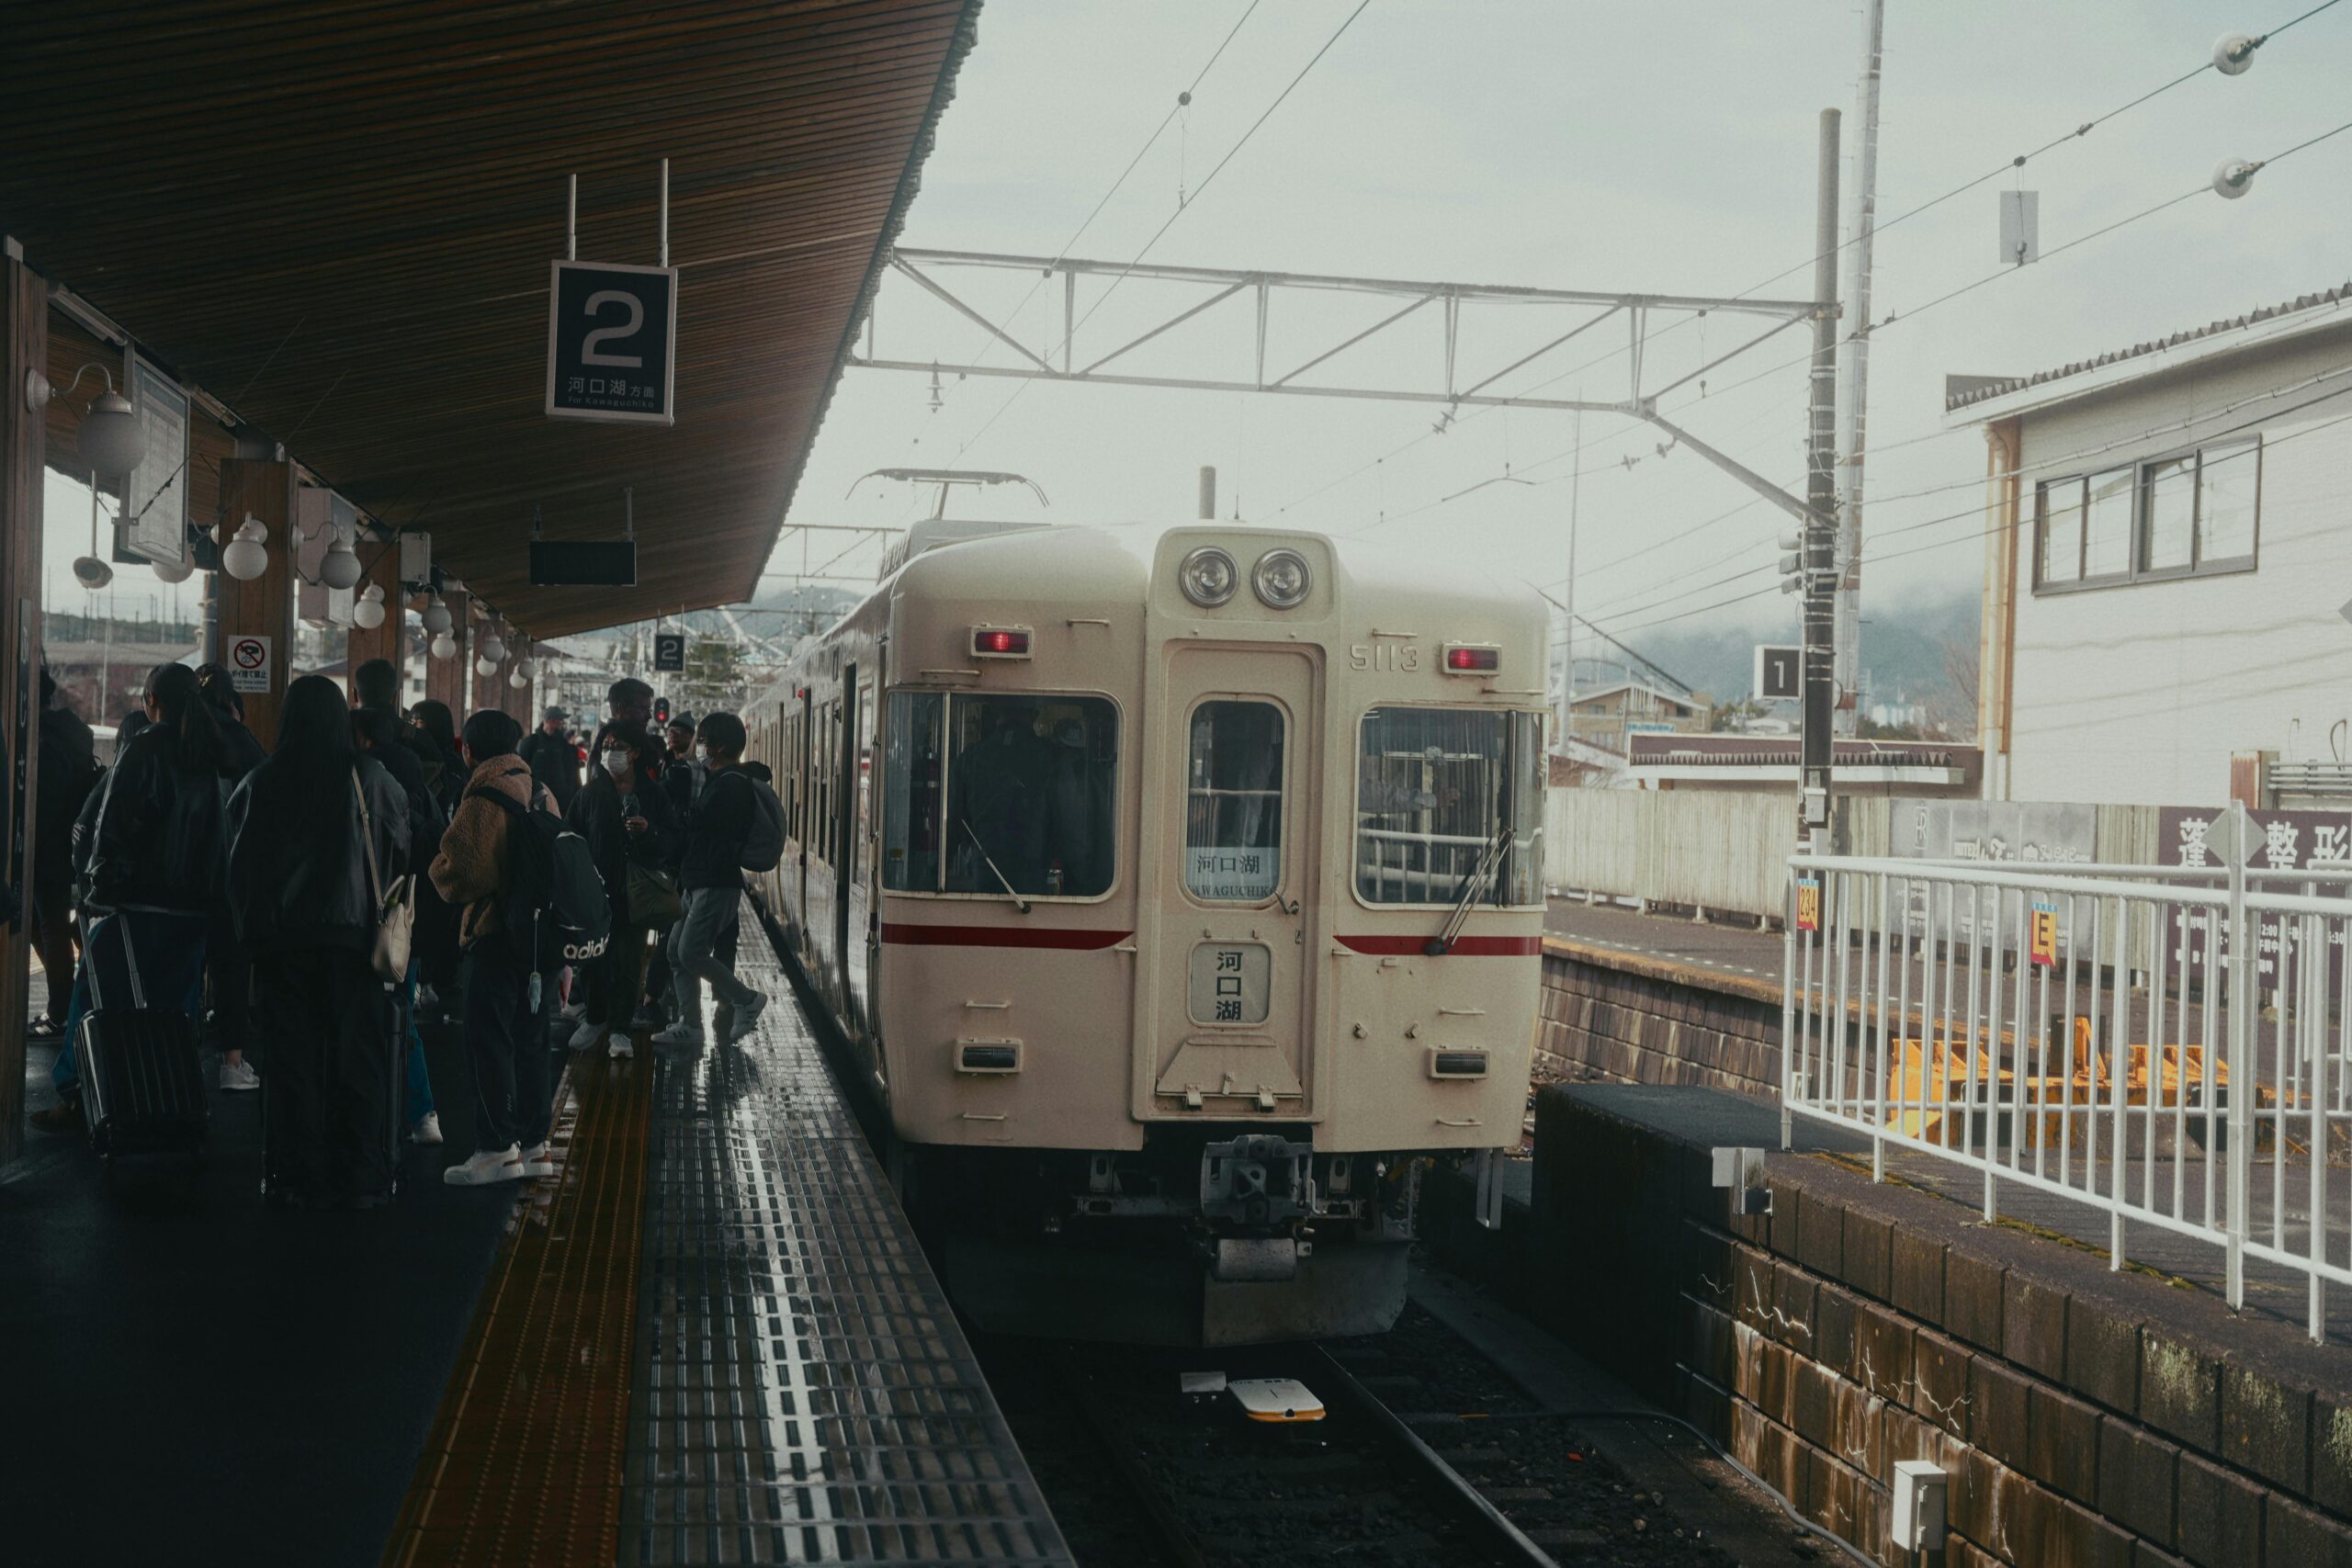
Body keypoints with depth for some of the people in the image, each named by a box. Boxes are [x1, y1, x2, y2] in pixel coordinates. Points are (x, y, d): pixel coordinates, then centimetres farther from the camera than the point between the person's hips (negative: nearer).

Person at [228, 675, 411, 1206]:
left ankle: (300, 1176, 9)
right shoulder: (366, 776, -6)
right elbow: (404, 841, 2)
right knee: (358, 1055, 4)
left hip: (281, 938, 2)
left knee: (293, 1055, 7)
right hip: (352, 932, -2)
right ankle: (359, 1176, 5)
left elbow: (238, 862, 7)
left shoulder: (261, 782, -1)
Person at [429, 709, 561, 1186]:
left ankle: (497, 1147, -3)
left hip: (496, 934, -8)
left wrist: (439, 867, 4)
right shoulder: (542, 793, 11)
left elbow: (465, 871, -17)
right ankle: (534, 1143, 18)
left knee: (489, 1040, -3)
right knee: (530, 1039, 13)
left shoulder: (484, 798, -15)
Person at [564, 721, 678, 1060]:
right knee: (596, 958, 7)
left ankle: (619, 1028, 11)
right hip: (597, 889, 0)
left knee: (629, 963, 2)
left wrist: (650, 831, -16)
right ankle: (595, 1019, 26)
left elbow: (673, 841, 4)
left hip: (636, 892, 0)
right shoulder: (589, 795, 3)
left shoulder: (653, 796, 3)